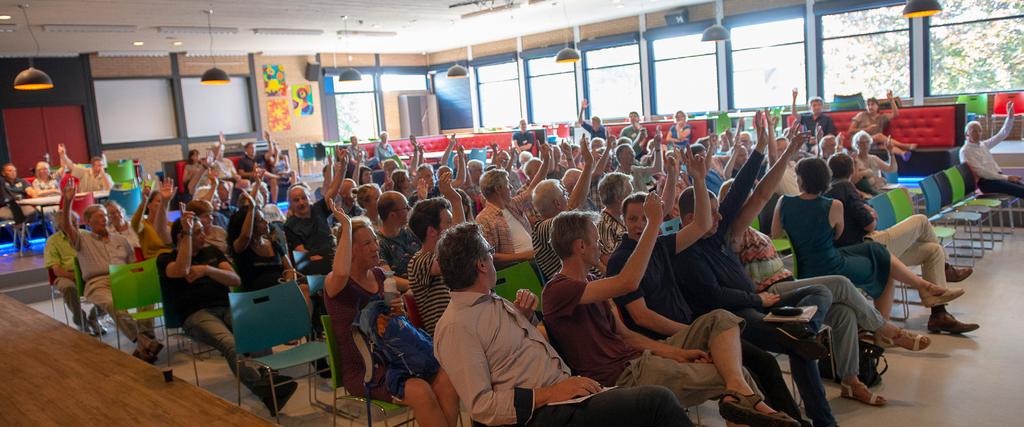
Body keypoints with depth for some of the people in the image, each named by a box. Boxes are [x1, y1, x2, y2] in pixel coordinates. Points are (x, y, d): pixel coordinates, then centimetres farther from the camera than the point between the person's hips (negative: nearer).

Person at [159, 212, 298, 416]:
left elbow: (236, 280, 7)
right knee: (231, 345, -35)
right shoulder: (166, 259, 9)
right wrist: (188, 233, -11)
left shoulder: (212, 251, 19)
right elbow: (182, 271, -17)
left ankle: (270, 379, -39)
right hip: (196, 315, -4)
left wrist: (208, 270, -10)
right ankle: (265, 392, -46)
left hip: (226, 307, 4)